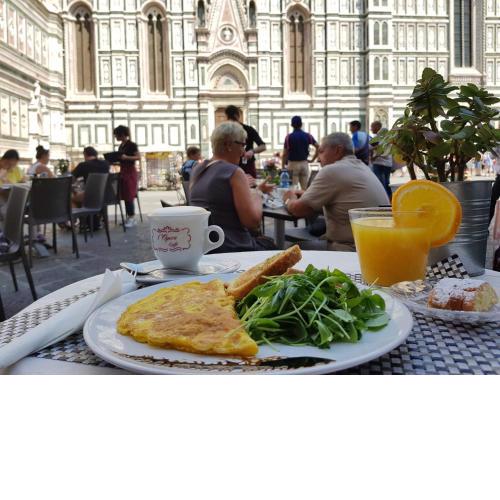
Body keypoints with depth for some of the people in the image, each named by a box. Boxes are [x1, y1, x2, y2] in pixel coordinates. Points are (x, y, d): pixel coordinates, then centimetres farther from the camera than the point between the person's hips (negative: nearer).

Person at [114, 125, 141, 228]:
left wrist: (126, 157, -24)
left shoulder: (131, 145, -10)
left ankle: (132, 218, -3)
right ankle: (129, 217, 14)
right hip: (122, 171, 8)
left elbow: (138, 157, -14)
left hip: (130, 171, -8)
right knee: (124, 195, 8)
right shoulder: (120, 146, 14)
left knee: (129, 195, -8)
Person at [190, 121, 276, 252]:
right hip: (230, 248, -8)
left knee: (262, 241, 27)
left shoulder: (197, 170, 8)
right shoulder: (234, 172, -15)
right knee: (270, 245, 19)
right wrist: (257, 195, -1)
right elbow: (253, 220, -20)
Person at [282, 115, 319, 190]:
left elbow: (285, 154, -6)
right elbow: (318, 147, 0)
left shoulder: (288, 137, -6)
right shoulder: (308, 136, 2)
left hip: (293, 164, -3)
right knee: (305, 188, 6)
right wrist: (313, 159, 7)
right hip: (304, 163, 3)